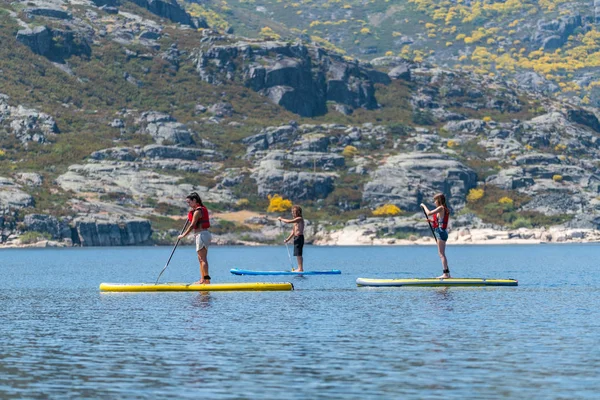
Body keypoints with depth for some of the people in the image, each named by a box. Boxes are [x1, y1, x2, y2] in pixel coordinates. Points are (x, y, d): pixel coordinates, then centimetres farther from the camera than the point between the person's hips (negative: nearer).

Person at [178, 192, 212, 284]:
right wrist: (191, 212, 18)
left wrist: (183, 235, -10)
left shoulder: (198, 211, -14)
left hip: (202, 234, -10)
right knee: (201, 258, 11)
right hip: (201, 235, 10)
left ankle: (206, 279, -14)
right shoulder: (202, 209, 16)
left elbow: (192, 225, -16)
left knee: (203, 259, -11)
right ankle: (203, 280, 12)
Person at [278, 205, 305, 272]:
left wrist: (281, 219, -7)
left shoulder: (299, 219, -11)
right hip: (296, 238, 10)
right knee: (298, 254, 11)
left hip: (299, 237, -10)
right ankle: (300, 268, 14)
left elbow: (289, 221, -20)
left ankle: (300, 268, -12)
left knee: (298, 254, -11)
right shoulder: (296, 220, 20)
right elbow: (293, 231, 22)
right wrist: (288, 239, 18)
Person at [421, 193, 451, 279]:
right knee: (442, 254, 14)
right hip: (443, 232, 10)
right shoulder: (445, 209, 15)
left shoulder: (441, 208, -12)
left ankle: (445, 273, -11)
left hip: (440, 232, -10)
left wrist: (424, 206, -4)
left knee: (441, 254, -9)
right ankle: (447, 273, 16)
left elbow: (429, 213, -19)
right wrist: (432, 221, 14)